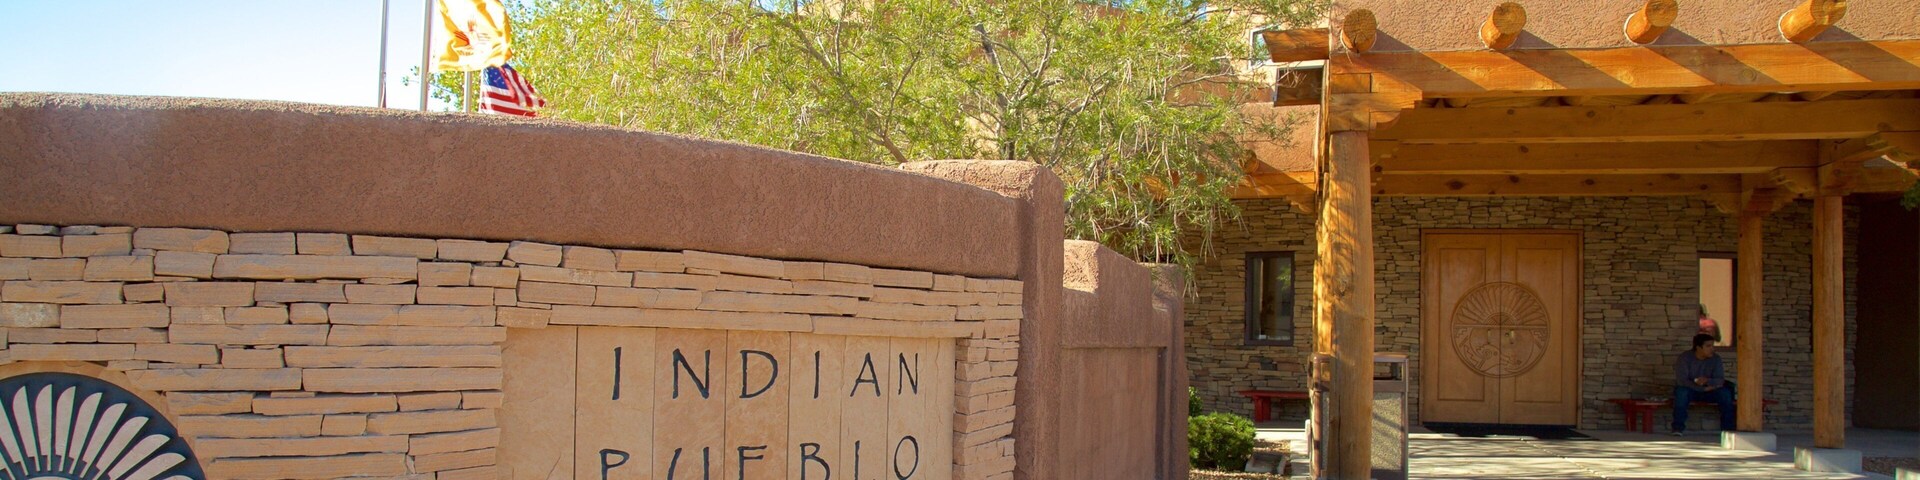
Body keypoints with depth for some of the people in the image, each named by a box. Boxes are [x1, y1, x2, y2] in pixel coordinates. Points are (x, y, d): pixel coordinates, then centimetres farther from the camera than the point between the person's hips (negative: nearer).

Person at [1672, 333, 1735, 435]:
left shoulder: (1715, 358, -5)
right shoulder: (1684, 358, -15)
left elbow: (1720, 380, -11)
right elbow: (1681, 381, -23)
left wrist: (1707, 381, -34)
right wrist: (1703, 388, -31)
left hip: (1708, 390, 3)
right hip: (1689, 390, -3)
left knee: (1725, 392, -23)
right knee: (1681, 391, -36)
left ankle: (1728, 428, -18)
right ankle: (1678, 428, -32)